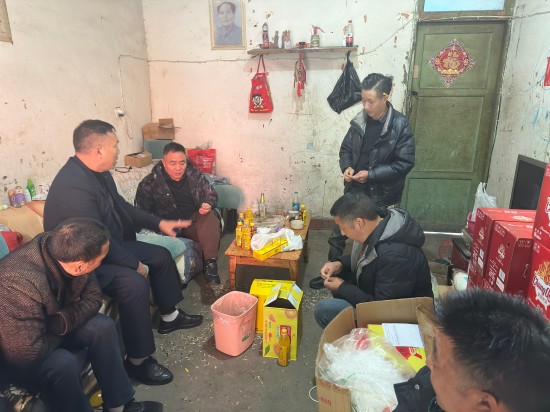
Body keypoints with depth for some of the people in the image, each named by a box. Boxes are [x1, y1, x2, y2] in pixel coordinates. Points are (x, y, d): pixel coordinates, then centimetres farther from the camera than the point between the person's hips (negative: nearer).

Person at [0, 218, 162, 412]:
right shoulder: (21, 285, -39)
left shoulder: (65, 251, -20)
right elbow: (27, 353, -35)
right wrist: (59, 328, -18)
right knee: (63, 363, -31)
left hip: (51, 328, 6)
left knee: (102, 326, -14)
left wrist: (61, 321, -26)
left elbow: (92, 298, -9)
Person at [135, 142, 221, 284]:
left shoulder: (194, 174, 1)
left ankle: (210, 262, -30)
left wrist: (208, 204, -16)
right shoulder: (150, 183, -6)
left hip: (195, 220, 3)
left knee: (210, 216, -30)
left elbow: (211, 194, 8)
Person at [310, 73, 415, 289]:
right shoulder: (360, 120, 0)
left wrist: (371, 174, -21)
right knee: (337, 236, 13)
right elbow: (346, 148, 11)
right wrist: (346, 167, -10)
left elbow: (405, 163, -15)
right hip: (354, 191, 5)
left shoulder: (400, 125, -14)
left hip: (381, 197, -5)